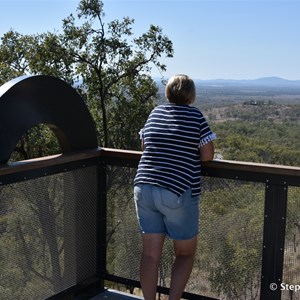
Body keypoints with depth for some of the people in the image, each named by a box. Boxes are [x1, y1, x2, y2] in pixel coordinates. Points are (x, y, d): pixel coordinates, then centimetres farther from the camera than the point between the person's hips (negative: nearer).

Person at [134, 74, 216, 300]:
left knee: (151, 253, 10)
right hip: (179, 193, -4)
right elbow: (208, 155, -5)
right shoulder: (195, 116, -4)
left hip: (144, 189, 4)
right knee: (186, 253, 13)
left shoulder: (155, 114, 10)